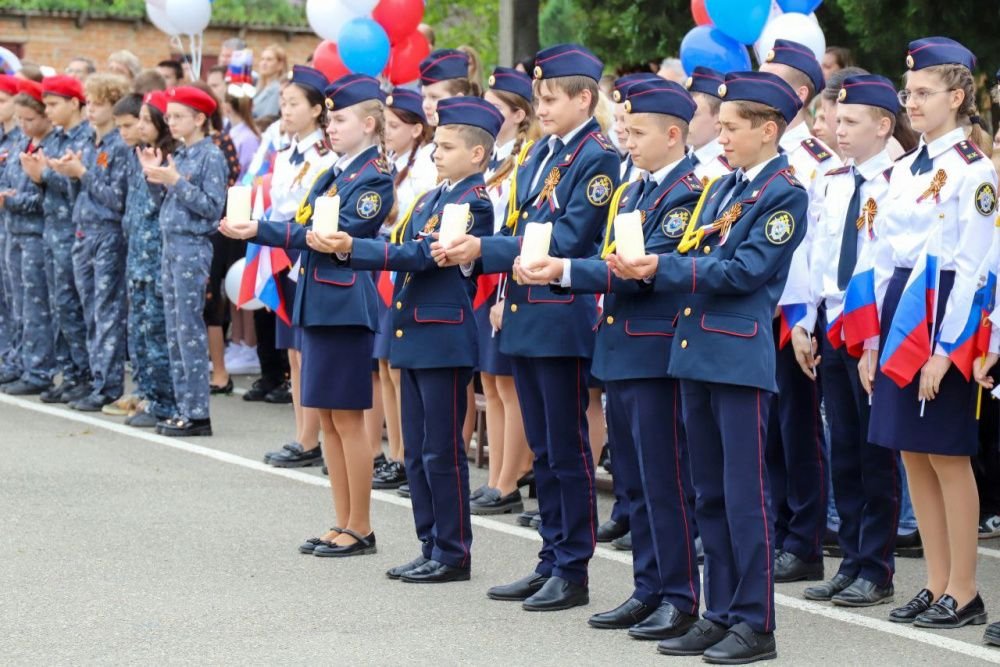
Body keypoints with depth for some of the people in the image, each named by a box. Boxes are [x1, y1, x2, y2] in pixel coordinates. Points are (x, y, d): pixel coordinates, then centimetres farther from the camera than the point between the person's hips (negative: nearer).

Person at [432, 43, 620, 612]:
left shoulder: (597, 159, -11)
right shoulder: (540, 155, 14)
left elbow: (568, 241, -19)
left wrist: (484, 250, -20)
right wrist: (467, 249, -2)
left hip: (565, 322, -8)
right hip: (525, 318, 8)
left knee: (568, 450, -1)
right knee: (544, 450, 13)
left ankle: (573, 572, 5)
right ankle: (551, 561, 21)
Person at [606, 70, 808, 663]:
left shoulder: (785, 194, -8)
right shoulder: (722, 188, 17)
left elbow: (745, 270, -17)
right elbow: (696, 261, 14)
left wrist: (662, 269, -18)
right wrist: (644, 268, -5)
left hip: (742, 358, -8)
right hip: (698, 351, 8)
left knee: (745, 493, -5)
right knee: (711, 495, 12)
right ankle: (720, 615, 19)